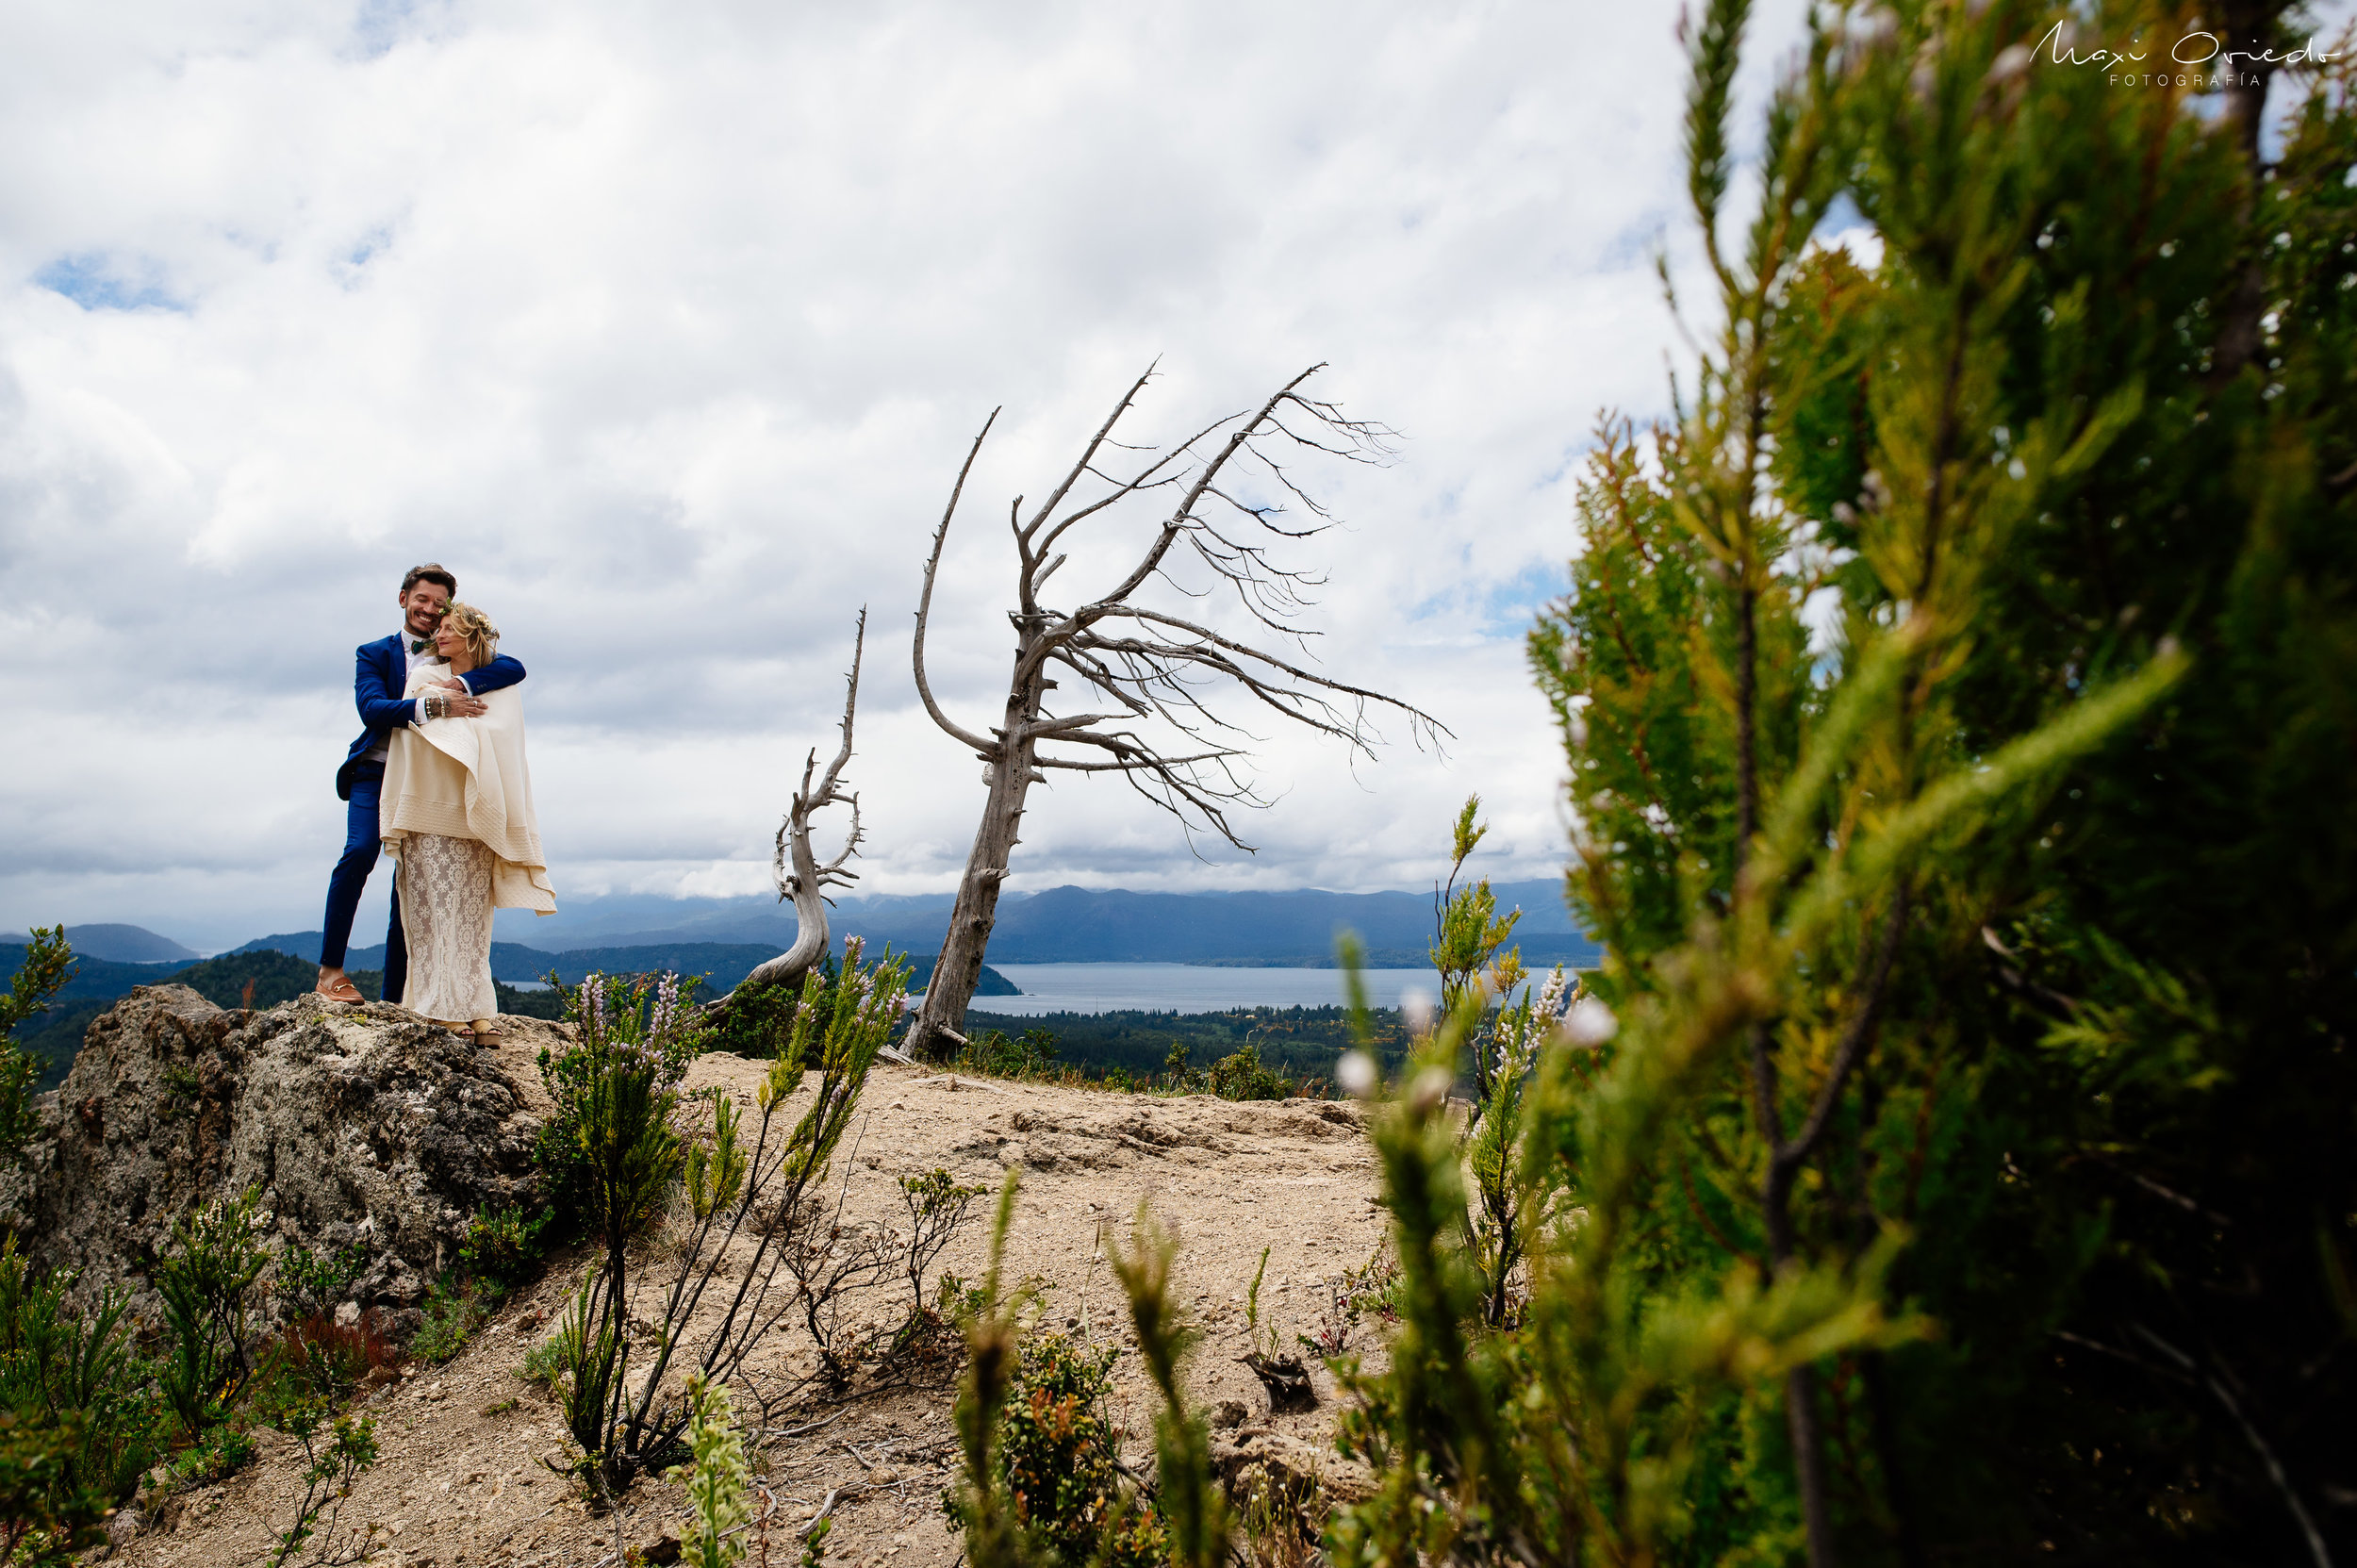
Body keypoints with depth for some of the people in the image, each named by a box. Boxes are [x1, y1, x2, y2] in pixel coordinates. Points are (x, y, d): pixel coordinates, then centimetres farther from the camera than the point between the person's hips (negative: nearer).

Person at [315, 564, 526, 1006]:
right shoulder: (374, 653, 9)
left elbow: (514, 668, -6)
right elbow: (371, 707, -11)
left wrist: (463, 684, -22)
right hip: (377, 773, -2)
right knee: (360, 852, -26)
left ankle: (394, 1003, 7)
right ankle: (330, 971, -18)